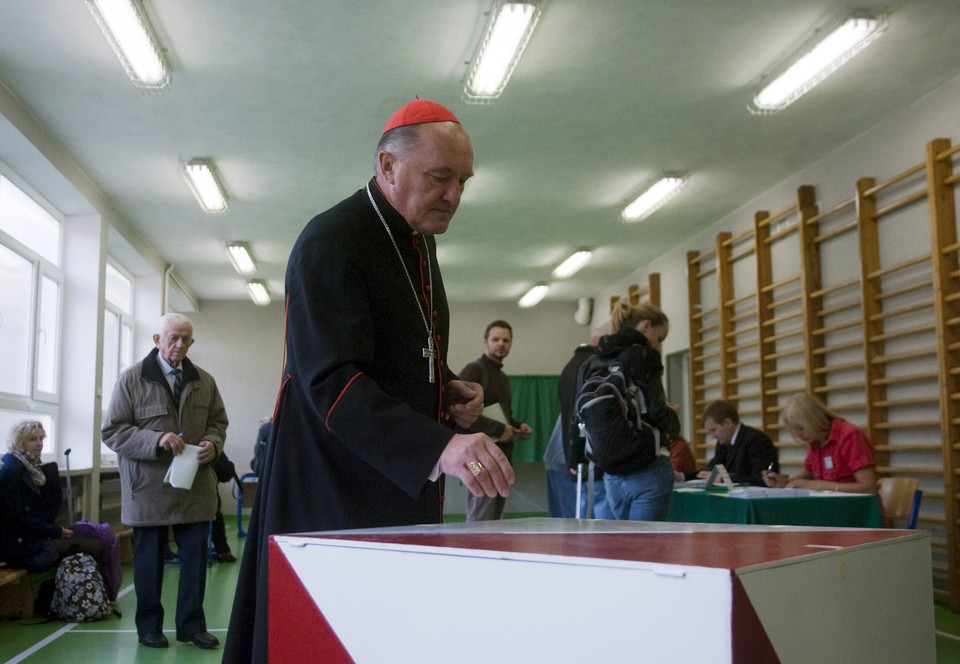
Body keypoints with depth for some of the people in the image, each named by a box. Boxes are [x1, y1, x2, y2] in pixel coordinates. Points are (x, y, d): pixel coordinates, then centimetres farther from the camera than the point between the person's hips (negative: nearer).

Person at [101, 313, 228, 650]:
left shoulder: (204, 381, 8)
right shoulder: (132, 378, -3)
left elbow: (218, 422, 15)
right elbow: (112, 431, -6)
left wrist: (212, 443, -8)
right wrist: (156, 440, -20)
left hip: (195, 486, 3)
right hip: (150, 488, -3)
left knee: (195, 557, 6)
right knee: (149, 559, 9)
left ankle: (192, 625, 18)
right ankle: (149, 626, 24)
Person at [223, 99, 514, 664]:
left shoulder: (420, 239, 11)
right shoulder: (330, 242, -17)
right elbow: (332, 383, -28)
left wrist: (448, 388, 2)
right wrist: (439, 447, -40)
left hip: (407, 487, 8)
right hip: (337, 493, -8)